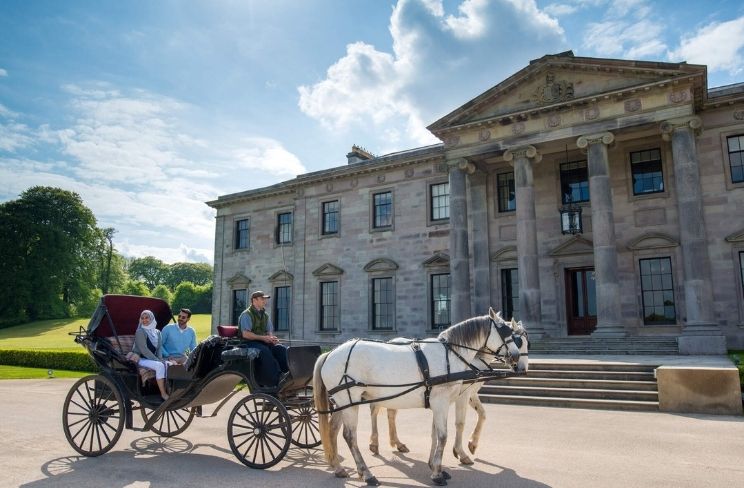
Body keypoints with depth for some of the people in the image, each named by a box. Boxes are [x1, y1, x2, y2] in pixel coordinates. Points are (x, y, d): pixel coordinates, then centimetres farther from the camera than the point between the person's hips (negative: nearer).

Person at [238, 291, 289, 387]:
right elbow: (245, 334, -15)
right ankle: (277, 378, -42)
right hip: (250, 343, -7)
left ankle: (287, 372, -31)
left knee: (282, 348, -20)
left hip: (264, 342, 7)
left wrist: (272, 338, -5)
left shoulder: (265, 315, 17)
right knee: (265, 351, -37)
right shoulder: (246, 314, -5)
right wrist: (263, 338, -19)